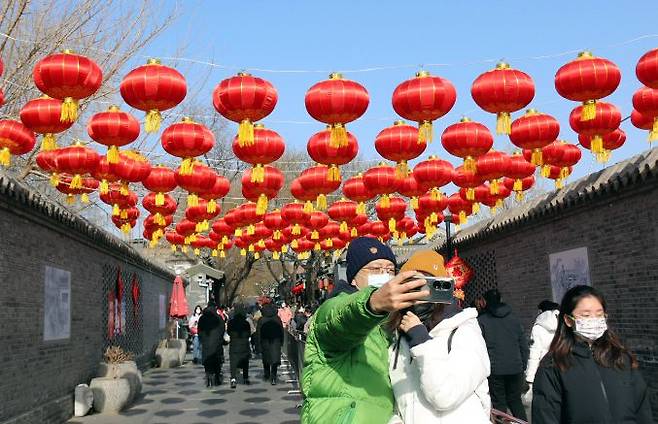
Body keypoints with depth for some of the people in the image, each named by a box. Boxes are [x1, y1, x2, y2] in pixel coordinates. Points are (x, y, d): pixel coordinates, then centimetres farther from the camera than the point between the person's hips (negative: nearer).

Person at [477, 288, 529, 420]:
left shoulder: (481, 320, -4)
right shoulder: (513, 318, 10)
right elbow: (524, 346, 10)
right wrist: (523, 366, 15)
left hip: (495, 370, -4)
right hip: (515, 368, 4)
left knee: (499, 403, 5)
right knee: (515, 400, 16)